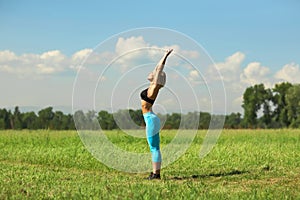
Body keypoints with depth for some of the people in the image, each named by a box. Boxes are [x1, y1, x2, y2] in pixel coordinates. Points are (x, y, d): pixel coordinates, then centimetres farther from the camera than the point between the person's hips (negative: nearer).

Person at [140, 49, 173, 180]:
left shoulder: (154, 88, -11)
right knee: (154, 148, 9)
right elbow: (158, 69, 19)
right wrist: (164, 57, 25)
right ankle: (155, 173, 12)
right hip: (151, 120, 9)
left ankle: (156, 174, -6)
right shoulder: (152, 87, 11)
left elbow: (159, 70, -16)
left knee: (154, 148, -7)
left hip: (151, 120, -9)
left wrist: (165, 58, -17)